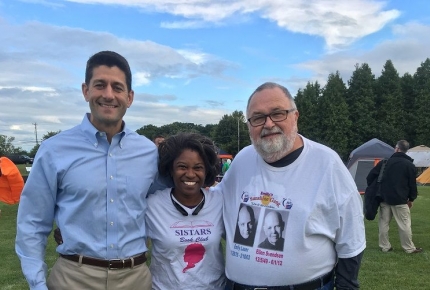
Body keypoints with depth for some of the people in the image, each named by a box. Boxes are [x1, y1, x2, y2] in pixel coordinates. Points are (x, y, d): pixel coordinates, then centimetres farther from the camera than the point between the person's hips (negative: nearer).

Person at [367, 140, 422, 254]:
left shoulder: (385, 162, 5)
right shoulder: (410, 165, -2)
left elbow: (371, 176, 3)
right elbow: (412, 184, 0)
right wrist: (411, 199, 12)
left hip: (385, 198, 3)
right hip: (400, 200, -3)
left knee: (384, 222, 9)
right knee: (404, 224, 4)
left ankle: (384, 246, 14)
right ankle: (409, 248, 10)